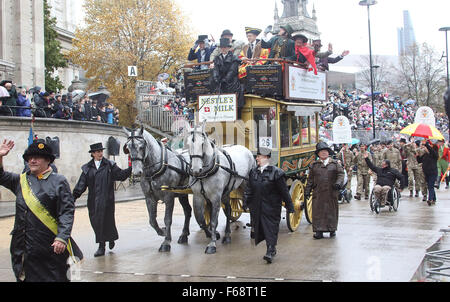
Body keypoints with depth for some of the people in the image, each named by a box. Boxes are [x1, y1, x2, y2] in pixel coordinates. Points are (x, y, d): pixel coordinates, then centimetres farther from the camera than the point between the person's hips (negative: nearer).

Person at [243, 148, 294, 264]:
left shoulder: (276, 172, -9)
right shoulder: (253, 172, 8)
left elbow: (284, 191, -7)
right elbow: (249, 189, 15)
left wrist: (289, 206, -5)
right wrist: (246, 202, 10)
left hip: (271, 207, -6)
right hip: (257, 207, 6)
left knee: (271, 228, -4)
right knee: (260, 228, 10)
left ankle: (270, 251, -2)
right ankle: (272, 249, 25)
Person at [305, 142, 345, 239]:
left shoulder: (335, 164, 8)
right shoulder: (314, 165, 10)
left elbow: (341, 174, 3)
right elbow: (310, 179, 11)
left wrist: (338, 183, -15)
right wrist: (307, 191, 7)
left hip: (331, 192, 0)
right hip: (318, 193, 0)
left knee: (332, 210, 6)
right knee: (318, 211, -3)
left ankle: (332, 229, 19)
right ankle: (319, 231, 0)